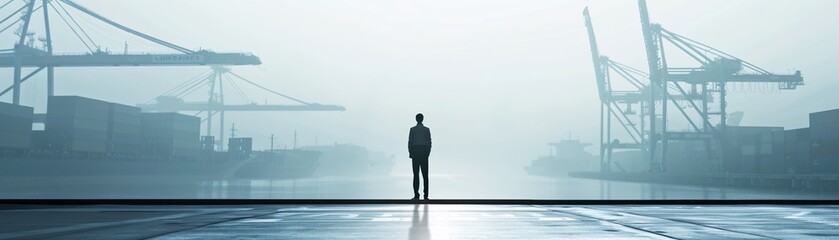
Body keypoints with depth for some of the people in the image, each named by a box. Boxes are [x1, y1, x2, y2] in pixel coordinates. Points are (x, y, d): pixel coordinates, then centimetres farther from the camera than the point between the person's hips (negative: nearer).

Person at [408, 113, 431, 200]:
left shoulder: (412, 129, -2)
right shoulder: (427, 129, 2)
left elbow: (410, 142, -2)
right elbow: (429, 142, 2)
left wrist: (410, 153, 5)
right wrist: (428, 153, 10)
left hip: (415, 151, -1)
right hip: (424, 151, 1)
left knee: (416, 174, -1)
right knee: (425, 175, 4)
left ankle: (416, 195, -7)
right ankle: (425, 195, 0)